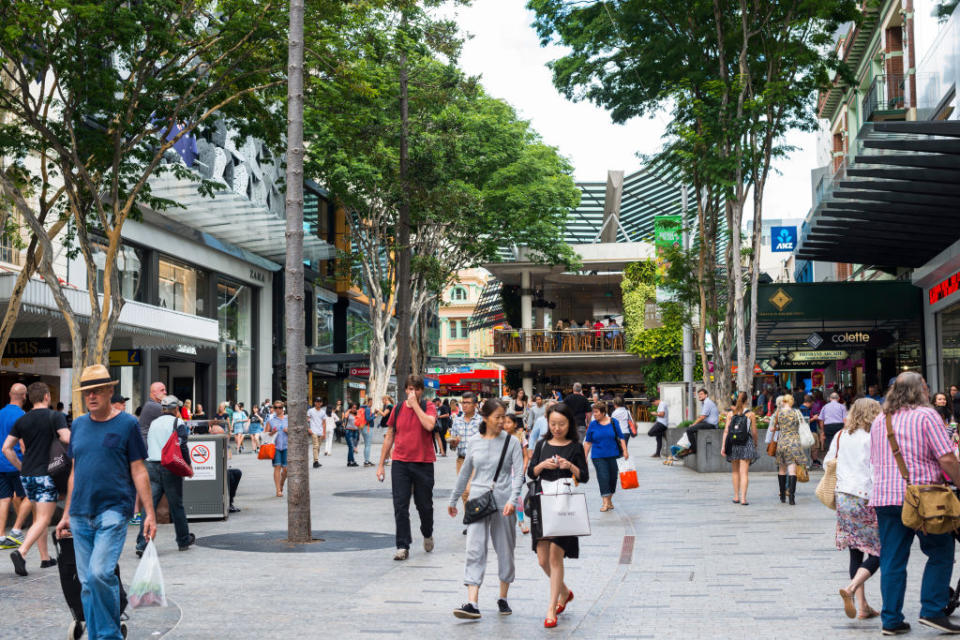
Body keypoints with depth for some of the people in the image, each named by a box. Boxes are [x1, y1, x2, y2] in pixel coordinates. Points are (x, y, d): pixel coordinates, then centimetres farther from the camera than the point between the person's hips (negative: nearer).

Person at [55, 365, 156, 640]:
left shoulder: (127, 424, -1)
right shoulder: (79, 424, 13)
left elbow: (139, 471, -1)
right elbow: (75, 472, 18)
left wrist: (149, 513, -6)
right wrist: (66, 515, 17)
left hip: (113, 511, -5)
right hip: (81, 514, 5)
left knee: (100, 573, -18)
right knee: (86, 582, 6)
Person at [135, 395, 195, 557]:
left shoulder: (153, 423, 16)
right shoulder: (178, 423, -2)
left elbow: (147, 446, 18)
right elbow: (181, 446, -8)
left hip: (152, 466, 4)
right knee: (176, 505, 8)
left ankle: (142, 544, -11)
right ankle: (184, 540, 21)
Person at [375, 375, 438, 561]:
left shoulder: (428, 408, -1)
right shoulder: (398, 409, 7)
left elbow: (429, 425, -23)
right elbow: (389, 436, 13)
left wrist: (415, 404, -16)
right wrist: (381, 464, 12)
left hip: (423, 463, -2)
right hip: (400, 463, 2)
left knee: (424, 505, 10)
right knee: (400, 507, -4)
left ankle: (427, 534, 37)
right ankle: (403, 547, 1)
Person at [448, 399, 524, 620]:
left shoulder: (512, 442, -1)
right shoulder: (474, 443, 7)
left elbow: (518, 474, -6)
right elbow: (465, 472, 18)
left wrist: (512, 500, -20)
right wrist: (453, 499, 23)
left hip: (503, 503, -1)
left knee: (505, 551, 8)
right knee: (475, 550, -8)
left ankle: (503, 599, 25)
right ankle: (472, 603, -14)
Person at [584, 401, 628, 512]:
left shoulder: (613, 422, 1)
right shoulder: (592, 424, 0)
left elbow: (621, 437, 5)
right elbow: (588, 442, 6)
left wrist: (625, 451, -3)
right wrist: (585, 456, 5)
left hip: (613, 455, 1)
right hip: (598, 457, -1)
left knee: (613, 477, 7)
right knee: (603, 477, -11)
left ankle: (609, 500, 24)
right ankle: (605, 502, -10)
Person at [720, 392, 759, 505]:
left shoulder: (730, 413, 3)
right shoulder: (751, 414, -2)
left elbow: (726, 430, -1)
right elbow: (754, 432, 3)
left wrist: (723, 446, -1)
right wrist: (755, 444, 20)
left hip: (733, 444, 2)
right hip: (746, 444, -2)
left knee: (735, 472, 16)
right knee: (744, 472, -3)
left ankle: (736, 497, 20)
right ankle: (743, 498, -11)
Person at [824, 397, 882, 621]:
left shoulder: (840, 436, 9)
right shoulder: (871, 439, -9)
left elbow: (827, 462, 17)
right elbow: (876, 471, -13)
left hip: (842, 497, 7)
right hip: (865, 499, -7)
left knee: (856, 552, 10)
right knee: (878, 552, 0)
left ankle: (862, 606, 8)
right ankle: (851, 589, -20)